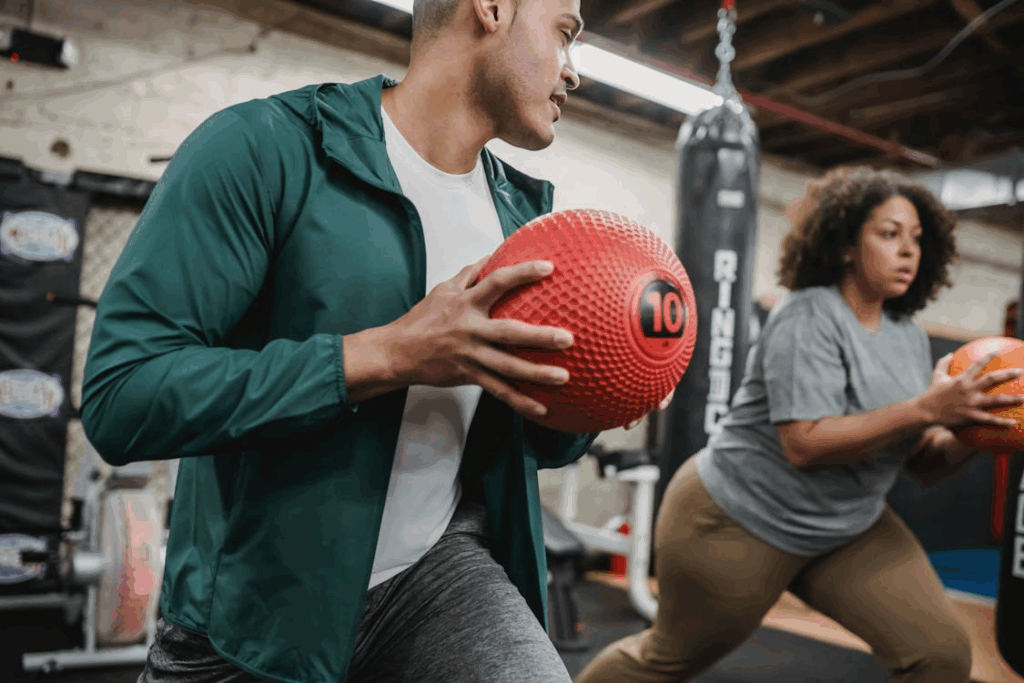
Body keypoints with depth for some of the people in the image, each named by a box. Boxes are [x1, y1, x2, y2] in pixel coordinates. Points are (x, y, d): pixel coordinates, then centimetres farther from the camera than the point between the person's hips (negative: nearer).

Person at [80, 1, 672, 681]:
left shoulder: (527, 214, 5)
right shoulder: (263, 148, -13)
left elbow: (547, 445, 13)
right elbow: (119, 395, -20)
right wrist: (391, 354, -26)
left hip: (440, 568, 3)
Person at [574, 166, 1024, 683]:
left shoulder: (909, 336, 3)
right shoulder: (808, 317, -20)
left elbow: (923, 464, 3)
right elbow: (804, 443, -30)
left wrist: (969, 433, -17)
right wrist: (925, 409, -32)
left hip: (849, 529, 7)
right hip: (737, 524, -7)